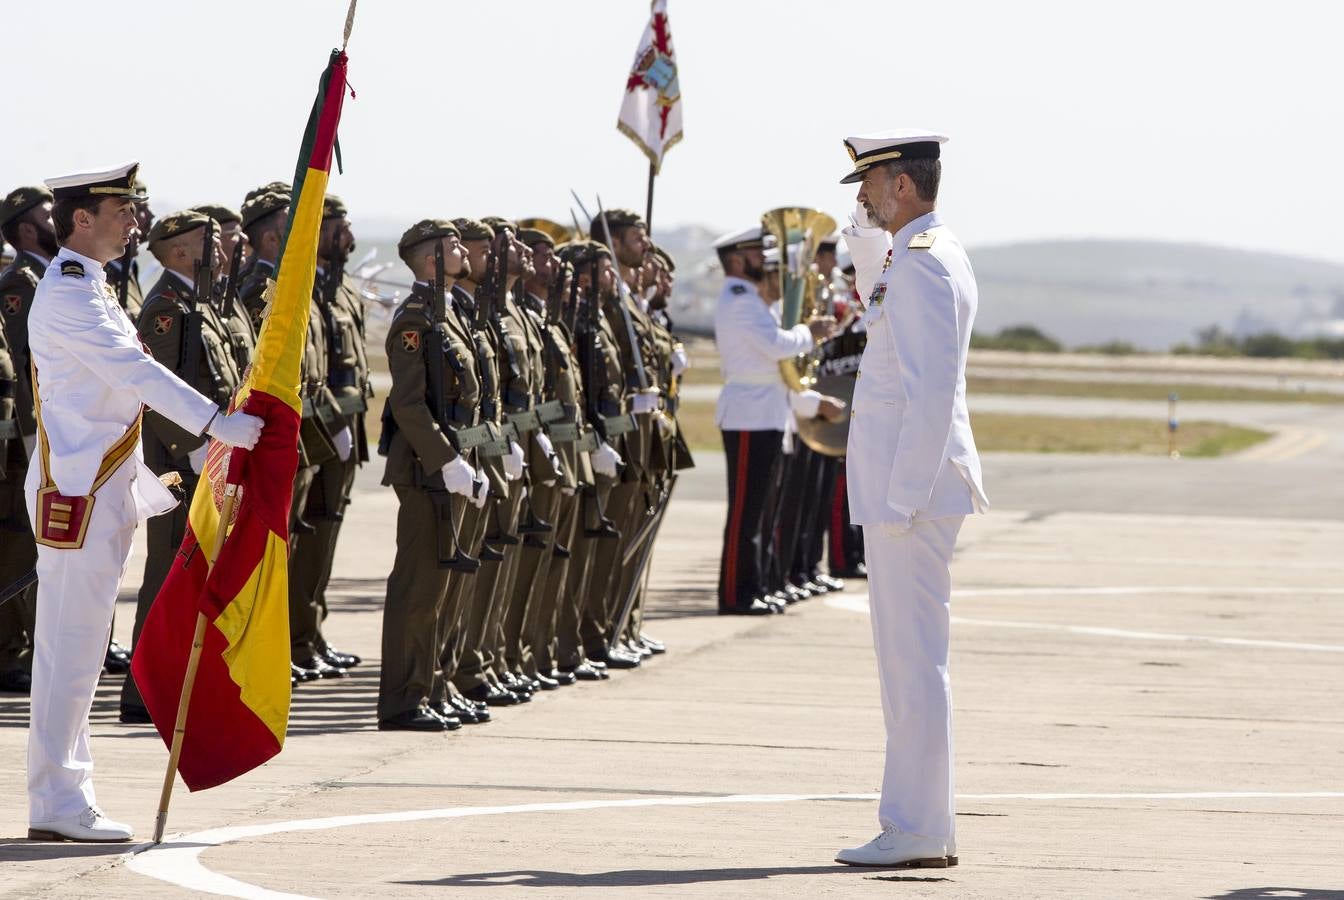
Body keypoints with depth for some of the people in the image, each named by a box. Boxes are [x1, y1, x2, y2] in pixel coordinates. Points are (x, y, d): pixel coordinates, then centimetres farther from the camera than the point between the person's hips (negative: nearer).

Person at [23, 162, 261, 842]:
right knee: (70, 646, -8)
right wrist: (216, 424, -29)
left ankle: (65, 796, 15)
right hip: (77, 494, -10)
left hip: (101, 489, 10)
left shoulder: (88, 291, 18)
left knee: (79, 650, 11)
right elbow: (136, 372, -24)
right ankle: (56, 804, -7)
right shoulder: (65, 295, -14)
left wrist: (144, 484, 24)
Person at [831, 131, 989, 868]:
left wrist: (902, 498, -22)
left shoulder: (926, 264, -15)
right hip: (903, 486, 11)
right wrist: (866, 246, 23)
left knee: (913, 658, -8)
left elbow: (932, 391, -22)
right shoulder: (915, 256, 15)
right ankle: (917, 824, 18)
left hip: (913, 486, -11)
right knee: (908, 658, 13)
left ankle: (917, 832, -6)